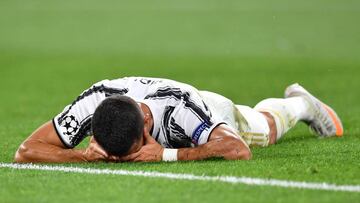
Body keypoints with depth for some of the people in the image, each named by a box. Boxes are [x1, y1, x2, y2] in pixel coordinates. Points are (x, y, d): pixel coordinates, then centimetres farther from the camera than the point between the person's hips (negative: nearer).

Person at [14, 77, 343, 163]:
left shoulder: (179, 109, -53)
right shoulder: (94, 103, -46)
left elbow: (239, 150, -58)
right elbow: (26, 152, -44)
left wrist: (167, 154, -62)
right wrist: (85, 156, -58)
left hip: (215, 115, -3)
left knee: (267, 125, 32)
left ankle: (300, 103, 67)